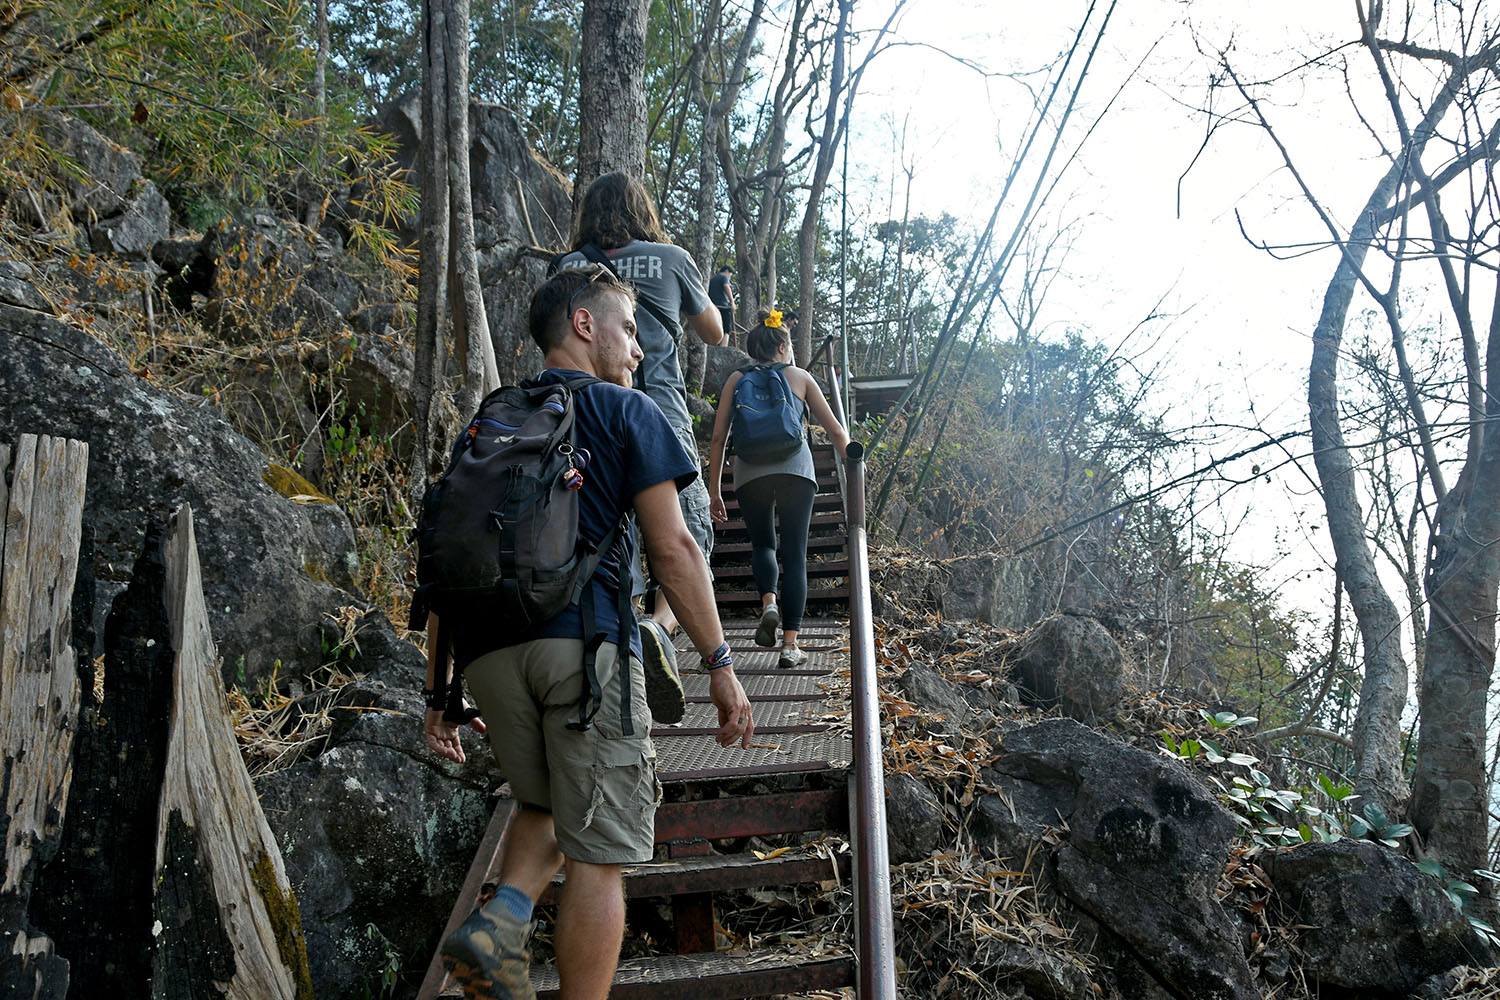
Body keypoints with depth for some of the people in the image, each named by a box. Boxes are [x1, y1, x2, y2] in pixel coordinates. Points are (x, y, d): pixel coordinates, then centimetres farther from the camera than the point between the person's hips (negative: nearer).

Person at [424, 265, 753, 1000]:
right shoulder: (625, 413, 7)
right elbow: (672, 548, -2)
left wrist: (438, 688, 19)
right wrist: (719, 664, 2)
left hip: (488, 648, 6)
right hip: (581, 640, -5)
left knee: (546, 806, 24)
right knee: (597, 852, 1)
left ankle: (501, 919, 0)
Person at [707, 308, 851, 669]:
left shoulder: (737, 379, 17)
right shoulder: (799, 377, 15)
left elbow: (718, 438, 10)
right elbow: (836, 431, 14)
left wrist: (714, 490, 14)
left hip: (750, 473, 1)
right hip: (796, 469, -1)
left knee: (763, 544, 21)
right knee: (794, 555, 5)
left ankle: (769, 602, -8)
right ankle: (790, 645, -3)